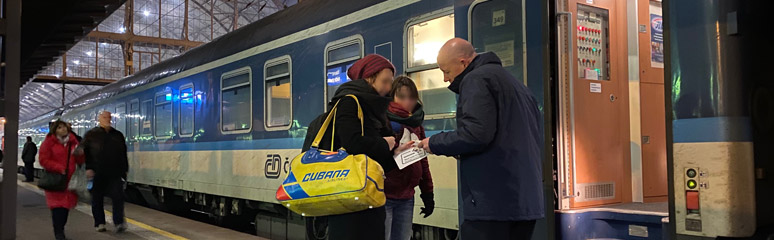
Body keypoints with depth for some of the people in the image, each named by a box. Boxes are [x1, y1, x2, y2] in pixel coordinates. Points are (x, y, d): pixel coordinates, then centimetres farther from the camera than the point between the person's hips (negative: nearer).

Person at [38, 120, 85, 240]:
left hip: (70, 179, 4)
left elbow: (80, 161, 13)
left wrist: (78, 154, -10)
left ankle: (60, 229, 24)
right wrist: (59, 168, -18)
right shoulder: (49, 142, -1)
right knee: (58, 204, -7)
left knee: (66, 204, 8)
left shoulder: (73, 142, 11)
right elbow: (44, 160, -7)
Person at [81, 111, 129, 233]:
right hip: (97, 173, -1)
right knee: (97, 200, 7)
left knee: (118, 197, -9)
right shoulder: (91, 134, 6)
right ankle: (99, 223, 18)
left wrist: (124, 170, 10)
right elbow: (84, 152, 1)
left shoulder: (118, 135, 13)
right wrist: (88, 168, -10)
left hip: (115, 173, 1)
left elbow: (123, 154, 15)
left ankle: (119, 223, -7)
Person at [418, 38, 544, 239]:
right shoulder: (514, 83, 21)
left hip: (491, 201, -9)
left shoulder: (476, 79, -7)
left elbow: (475, 134, -20)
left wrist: (434, 144, -4)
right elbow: (536, 138, 23)